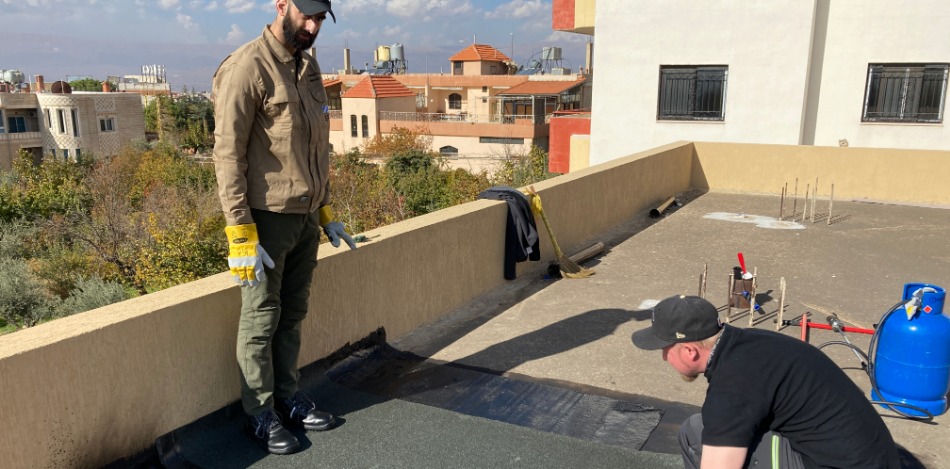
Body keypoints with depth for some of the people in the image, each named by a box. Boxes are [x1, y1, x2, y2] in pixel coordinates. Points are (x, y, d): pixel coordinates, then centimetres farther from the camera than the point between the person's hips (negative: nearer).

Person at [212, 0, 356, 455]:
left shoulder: (308, 67, 11)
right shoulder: (246, 67, -13)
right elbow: (228, 156, -16)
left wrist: (326, 212, 17)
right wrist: (241, 236, -18)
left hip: (306, 218, 7)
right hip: (267, 219, -7)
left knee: (292, 316, 16)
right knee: (261, 320, 6)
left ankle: (288, 397, 30)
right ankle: (260, 414, 21)